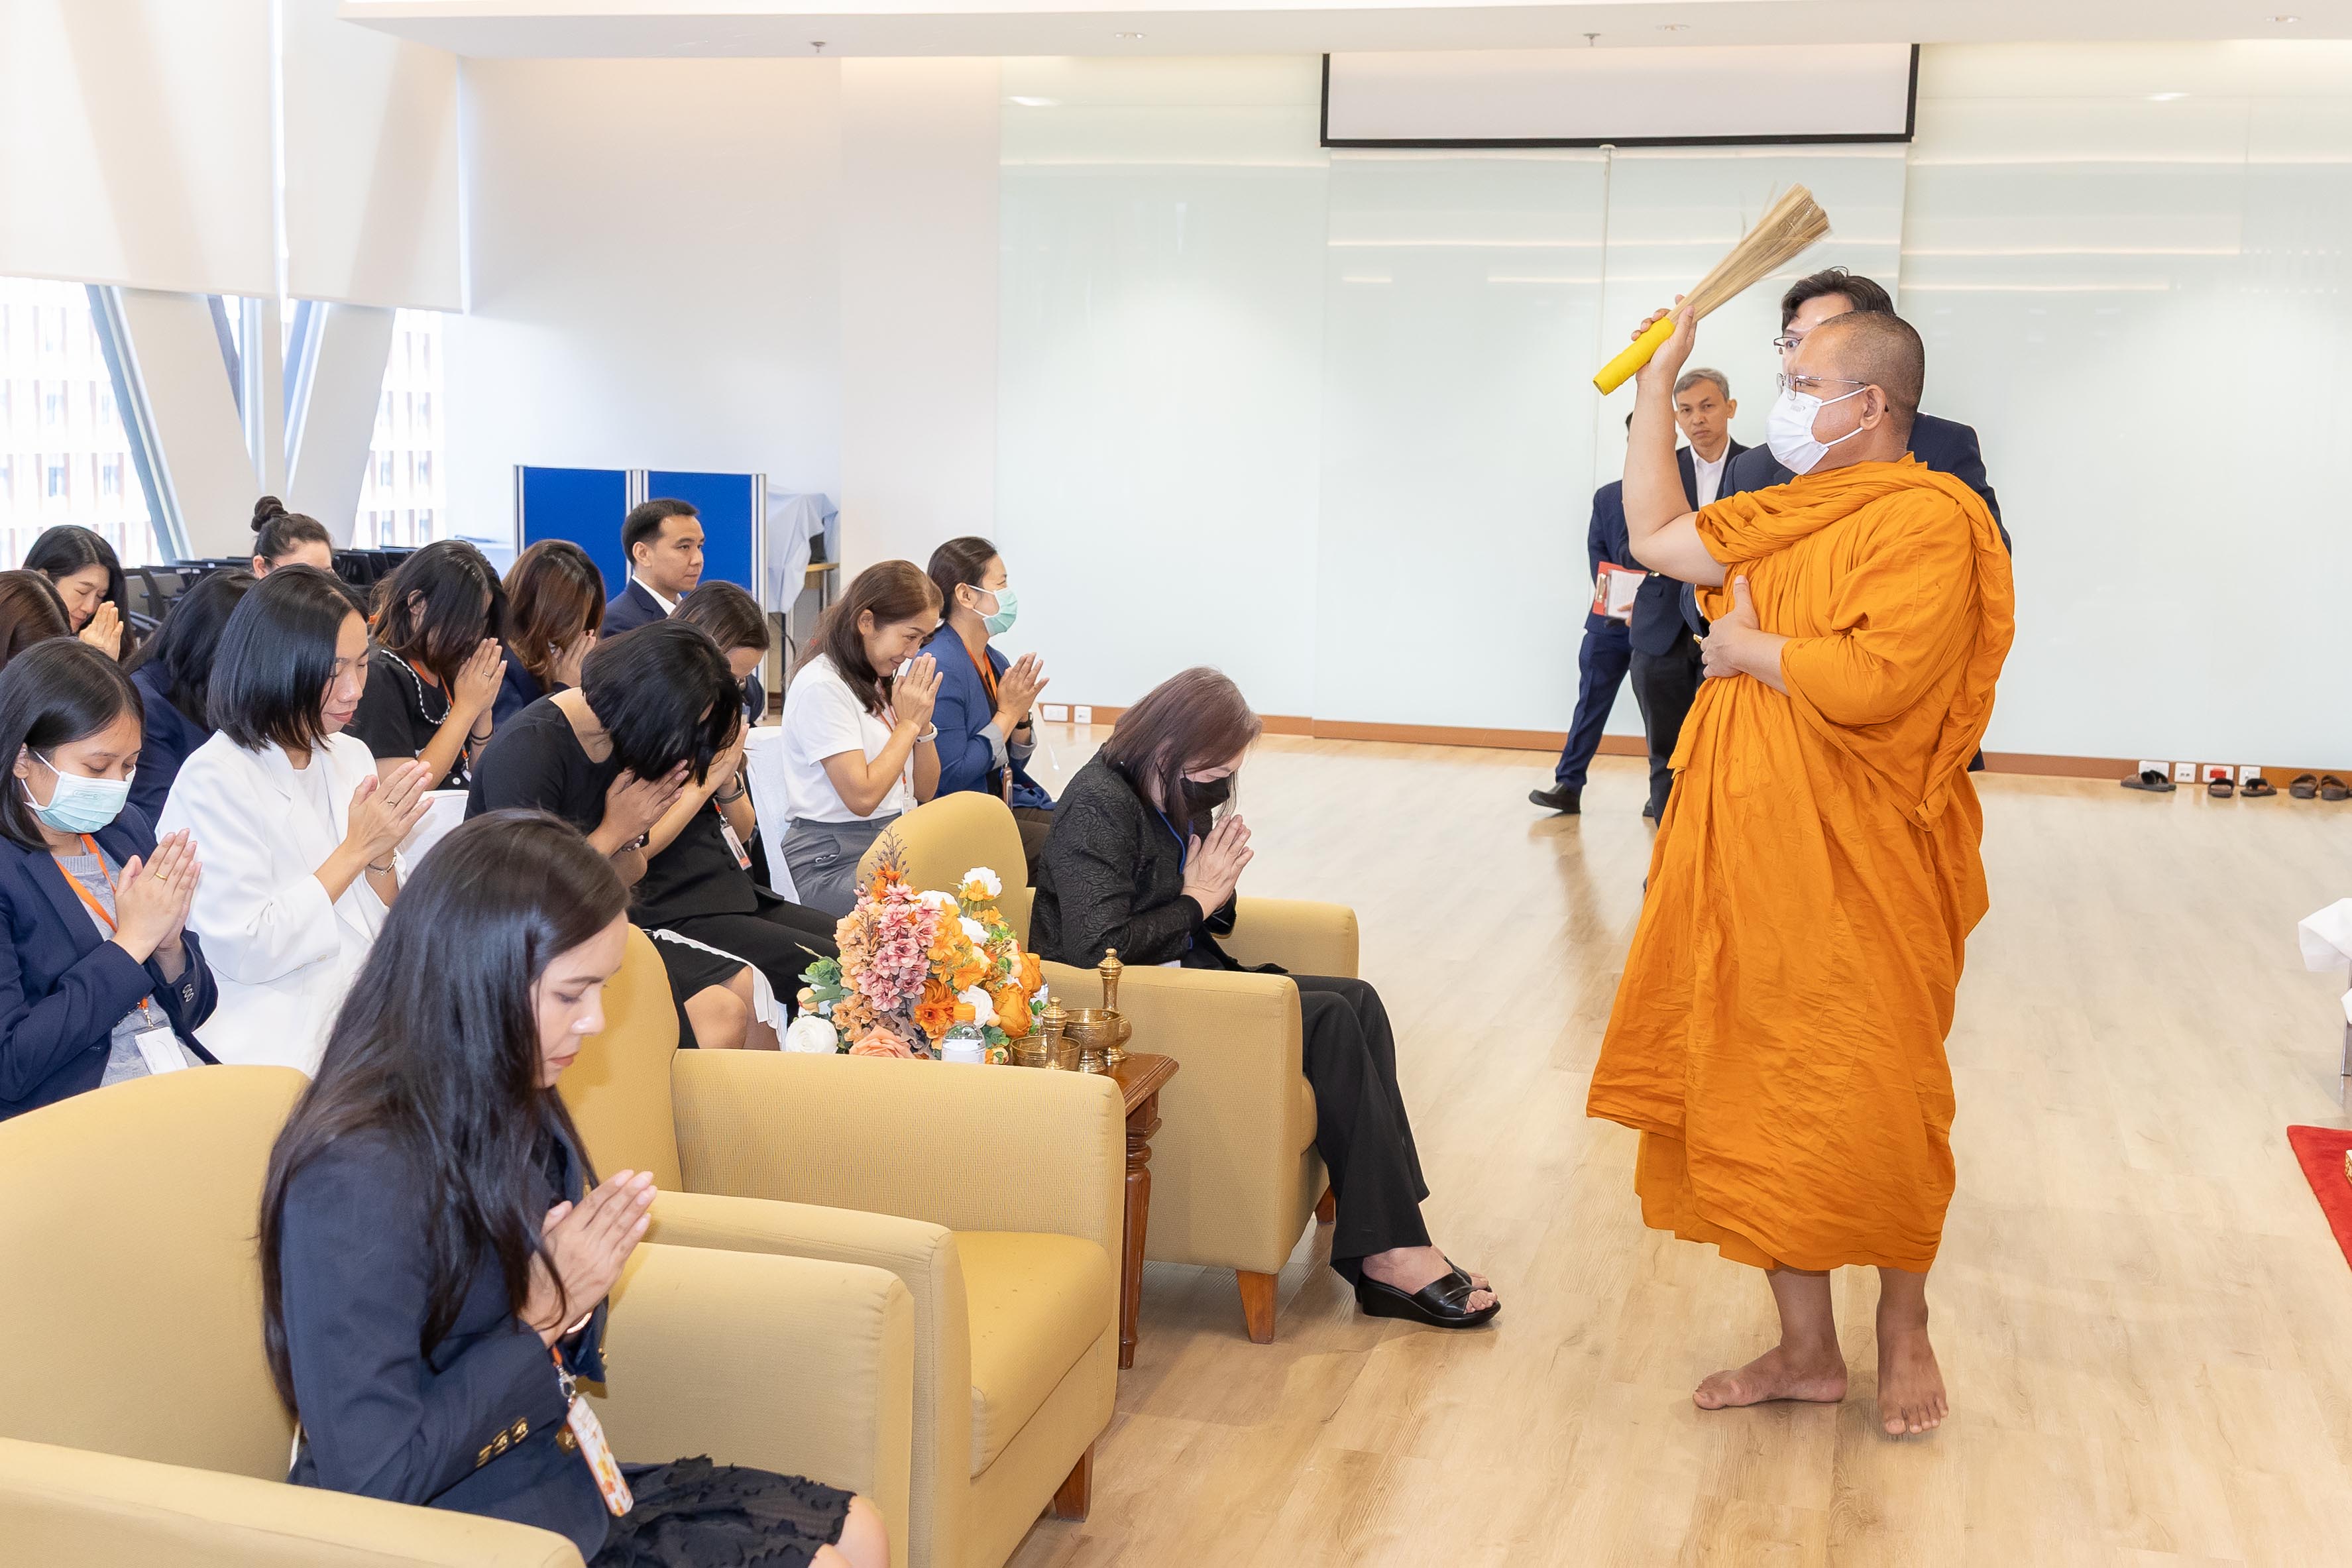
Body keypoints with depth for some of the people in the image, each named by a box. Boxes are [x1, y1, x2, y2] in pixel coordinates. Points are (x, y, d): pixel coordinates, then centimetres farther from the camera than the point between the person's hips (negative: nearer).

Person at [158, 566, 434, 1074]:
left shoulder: (352, 756, 10)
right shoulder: (213, 779, -10)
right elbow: (244, 952, -15)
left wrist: (382, 856, -9)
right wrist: (356, 849, -12)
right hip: (276, 1054, -6)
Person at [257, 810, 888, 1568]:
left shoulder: (509, 1109, 2)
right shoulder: (356, 1179, -26)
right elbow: (373, 1483, -26)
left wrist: (578, 1302, -10)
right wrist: (541, 1318, -20)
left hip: (560, 1485, 9)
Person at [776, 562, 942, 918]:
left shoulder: (888, 678, 14)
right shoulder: (821, 686, -11)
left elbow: (925, 792, 17)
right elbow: (862, 797, -17)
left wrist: (924, 723, 0)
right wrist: (908, 723, -7)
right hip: (833, 862, -8)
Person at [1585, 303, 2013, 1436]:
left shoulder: (1929, 520, -14)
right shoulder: (1785, 515, 14)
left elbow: (1870, 679, -26)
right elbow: (1655, 534, 21)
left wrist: (1746, 647, -10)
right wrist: (1655, 382, 19)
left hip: (1858, 876, -8)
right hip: (1748, 861, 8)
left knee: (1868, 1111, 5)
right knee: (1761, 1104, 11)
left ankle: (1903, 1326, 28)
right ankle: (1805, 1351, 23)